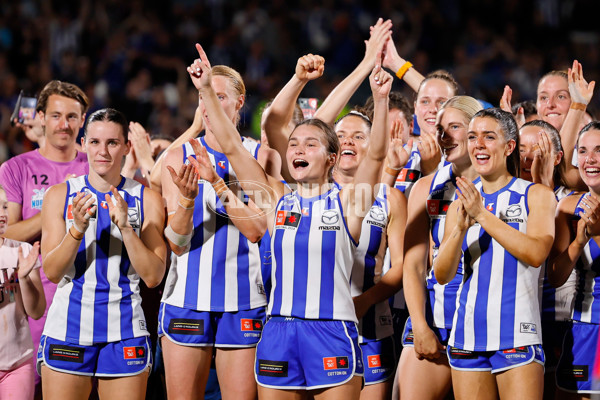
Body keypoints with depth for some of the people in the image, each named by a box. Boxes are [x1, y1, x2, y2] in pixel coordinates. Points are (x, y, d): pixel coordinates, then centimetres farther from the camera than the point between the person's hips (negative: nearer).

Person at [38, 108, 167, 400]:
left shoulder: (147, 200, 3)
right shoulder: (60, 195, 4)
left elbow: (153, 276, -3)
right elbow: (52, 272, -2)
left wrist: (125, 227, -15)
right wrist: (77, 229, -17)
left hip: (124, 333, 0)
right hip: (67, 329, 0)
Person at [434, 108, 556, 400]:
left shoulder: (536, 195, 2)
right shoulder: (461, 203, 13)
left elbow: (536, 254, -15)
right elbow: (442, 275, 5)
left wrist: (483, 215, -17)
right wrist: (460, 228, -13)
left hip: (516, 335, -4)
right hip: (468, 334, 4)